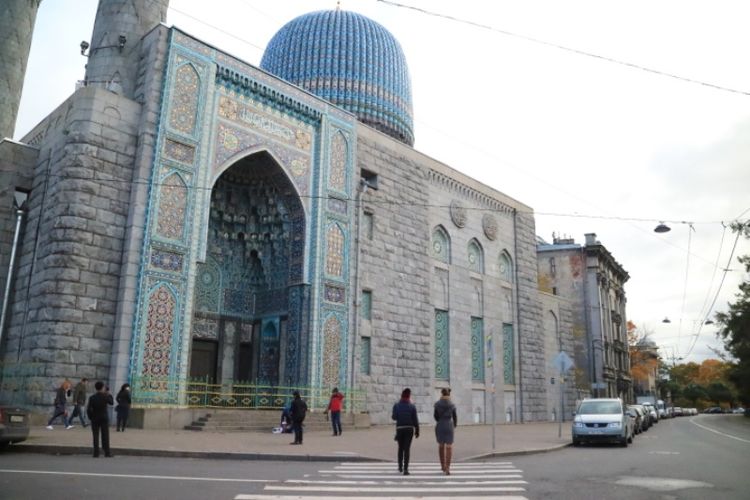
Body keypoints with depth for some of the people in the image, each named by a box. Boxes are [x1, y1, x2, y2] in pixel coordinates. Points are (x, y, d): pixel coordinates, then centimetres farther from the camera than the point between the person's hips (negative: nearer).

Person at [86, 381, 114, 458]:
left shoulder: (92, 397, -8)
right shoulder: (105, 396, -9)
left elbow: (88, 409, -9)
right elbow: (111, 402, 9)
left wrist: (90, 417, 5)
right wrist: (109, 394, 18)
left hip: (95, 419, 0)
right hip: (104, 418, 0)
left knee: (96, 436, 6)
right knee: (105, 436, 5)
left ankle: (96, 452, 5)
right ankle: (107, 452, 6)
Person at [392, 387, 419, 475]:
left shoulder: (396, 405, -3)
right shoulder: (412, 406, -4)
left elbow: (394, 417, -8)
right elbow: (415, 420, -5)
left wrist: (392, 415, 16)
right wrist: (417, 431, 2)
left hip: (400, 428, 1)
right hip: (409, 429, -1)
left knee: (400, 448, 18)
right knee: (407, 449, -2)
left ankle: (400, 467, 27)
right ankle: (405, 469, -9)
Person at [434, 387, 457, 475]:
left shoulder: (437, 404, -4)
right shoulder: (452, 405, -2)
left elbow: (435, 416, 2)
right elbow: (455, 417, 8)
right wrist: (455, 425, 24)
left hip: (439, 427, 1)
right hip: (449, 426, -1)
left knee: (441, 446, 19)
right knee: (449, 447, 0)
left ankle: (443, 466, 29)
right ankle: (447, 468, -14)